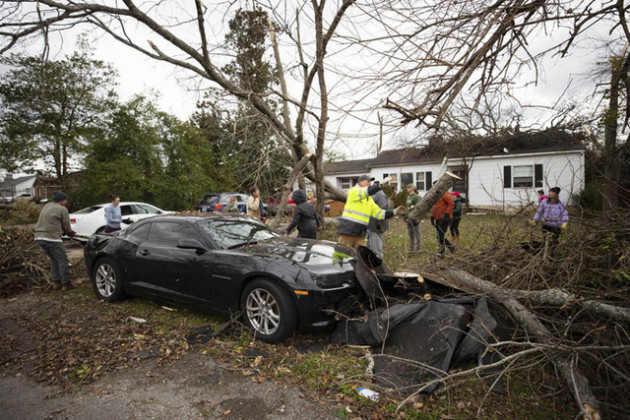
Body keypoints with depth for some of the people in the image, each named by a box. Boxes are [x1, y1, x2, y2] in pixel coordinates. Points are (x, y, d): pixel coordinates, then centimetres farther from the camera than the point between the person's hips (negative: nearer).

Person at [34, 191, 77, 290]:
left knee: (54, 260, 18)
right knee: (62, 260, -1)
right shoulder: (62, 209, -7)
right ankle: (66, 283, 1)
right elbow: (66, 226, -4)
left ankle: (56, 282, 20)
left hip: (39, 237, 9)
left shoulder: (46, 206, 19)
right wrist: (69, 232, 19)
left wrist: (69, 231, 16)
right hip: (51, 238, -9)